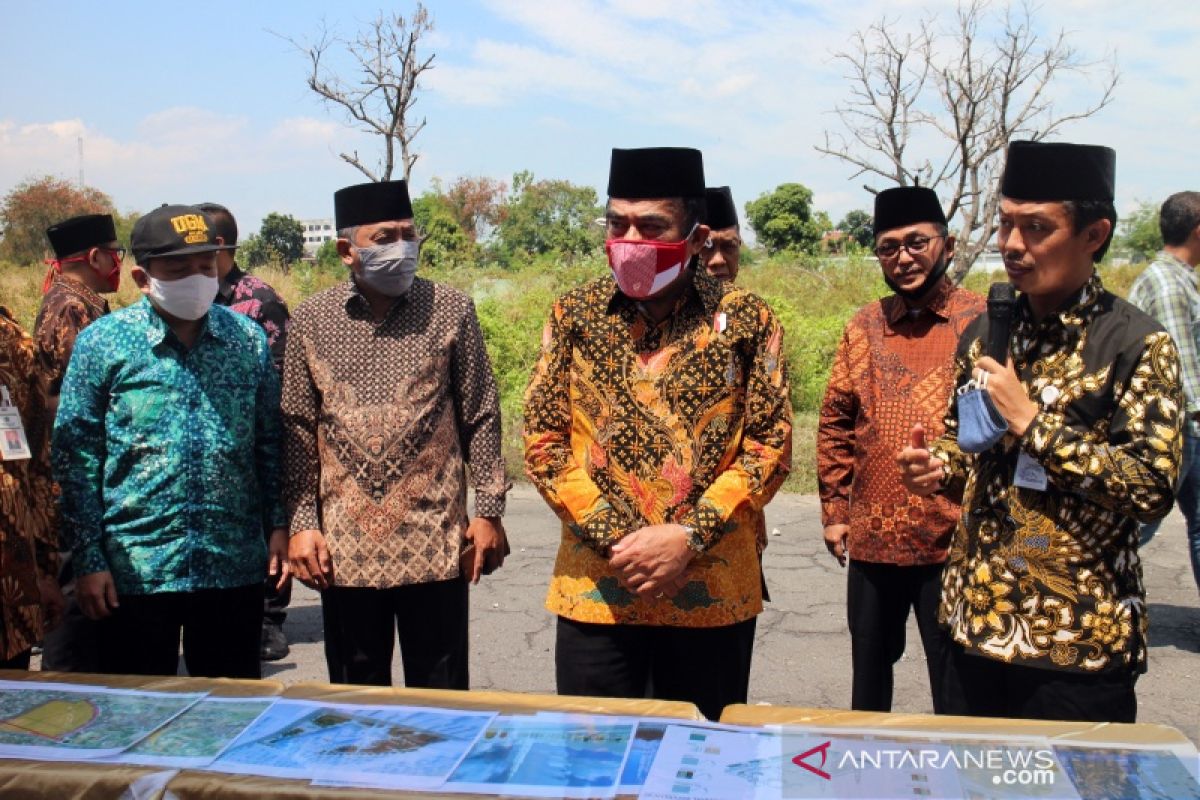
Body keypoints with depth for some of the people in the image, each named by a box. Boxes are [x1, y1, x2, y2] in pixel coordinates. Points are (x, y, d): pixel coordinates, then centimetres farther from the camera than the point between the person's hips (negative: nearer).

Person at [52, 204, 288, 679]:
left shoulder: (248, 338, 4)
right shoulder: (101, 342, -4)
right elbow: (76, 459, -3)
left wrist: (279, 526, 2)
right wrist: (88, 560, -6)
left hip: (236, 567, 2)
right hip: (135, 569, -2)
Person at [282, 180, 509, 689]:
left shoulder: (451, 311, -1)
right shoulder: (311, 321, 3)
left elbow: (481, 418, 2)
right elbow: (298, 430, 6)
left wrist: (489, 513, -1)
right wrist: (301, 523, 2)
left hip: (435, 540, -1)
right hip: (344, 545, 2)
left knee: (441, 692, 10)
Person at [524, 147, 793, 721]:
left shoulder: (746, 320, -2)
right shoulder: (574, 315, 2)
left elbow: (770, 444, -3)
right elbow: (543, 441, -1)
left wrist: (688, 537, -14)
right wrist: (616, 539, -11)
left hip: (714, 592, 0)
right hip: (595, 588, 1)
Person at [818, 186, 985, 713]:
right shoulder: (864, 327, 7)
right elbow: (835, 422, 9)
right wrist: (834, 511, 6)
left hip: (953, 540, -3)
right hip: (871, 538, 4)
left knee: (953, 684, 9)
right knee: (868, 671, 19)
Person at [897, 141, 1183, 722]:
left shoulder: (1137, 344, -10)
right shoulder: (986, 333, 6)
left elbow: (1152, 488, -18)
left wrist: (1031, 420, -20)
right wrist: (937, 467, -4)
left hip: (1080, 636, -5)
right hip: (977, 622, 5)